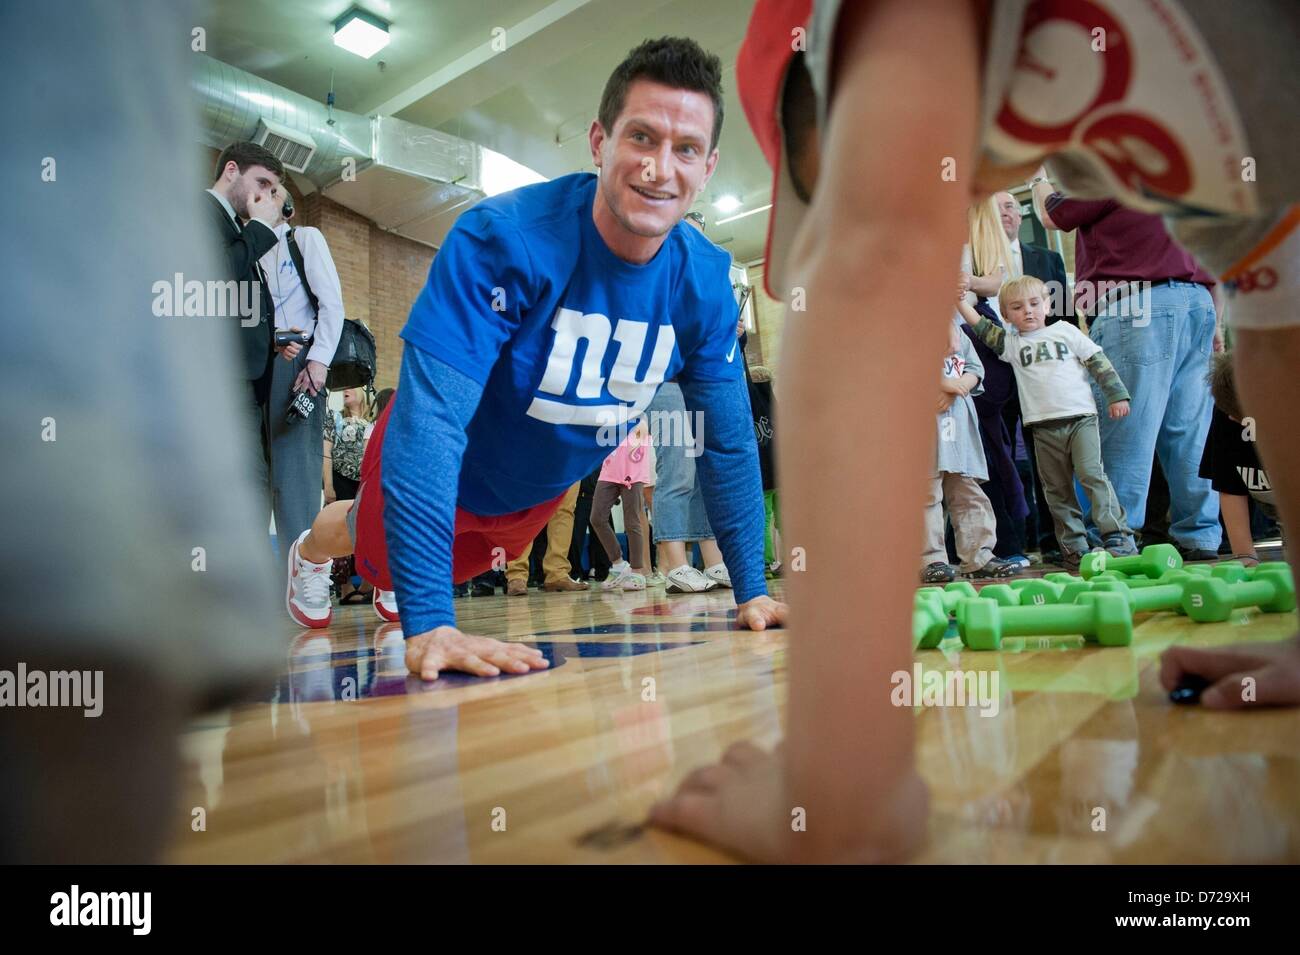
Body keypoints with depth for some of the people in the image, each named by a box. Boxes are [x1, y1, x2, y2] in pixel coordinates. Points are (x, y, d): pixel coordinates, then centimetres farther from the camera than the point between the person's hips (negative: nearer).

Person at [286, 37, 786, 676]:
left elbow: (727, 440, -12)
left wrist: (752, 590, -13)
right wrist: (429, 623, -48)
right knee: (380, 553, 27)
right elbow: (430, 415, -42)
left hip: (540, 495, 4)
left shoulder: (704, 282, -20)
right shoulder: (500, 239, -35)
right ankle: (309, 552, 63)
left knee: (458, 563, 32)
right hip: (443, 478, -4)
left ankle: (394, 588, 68)